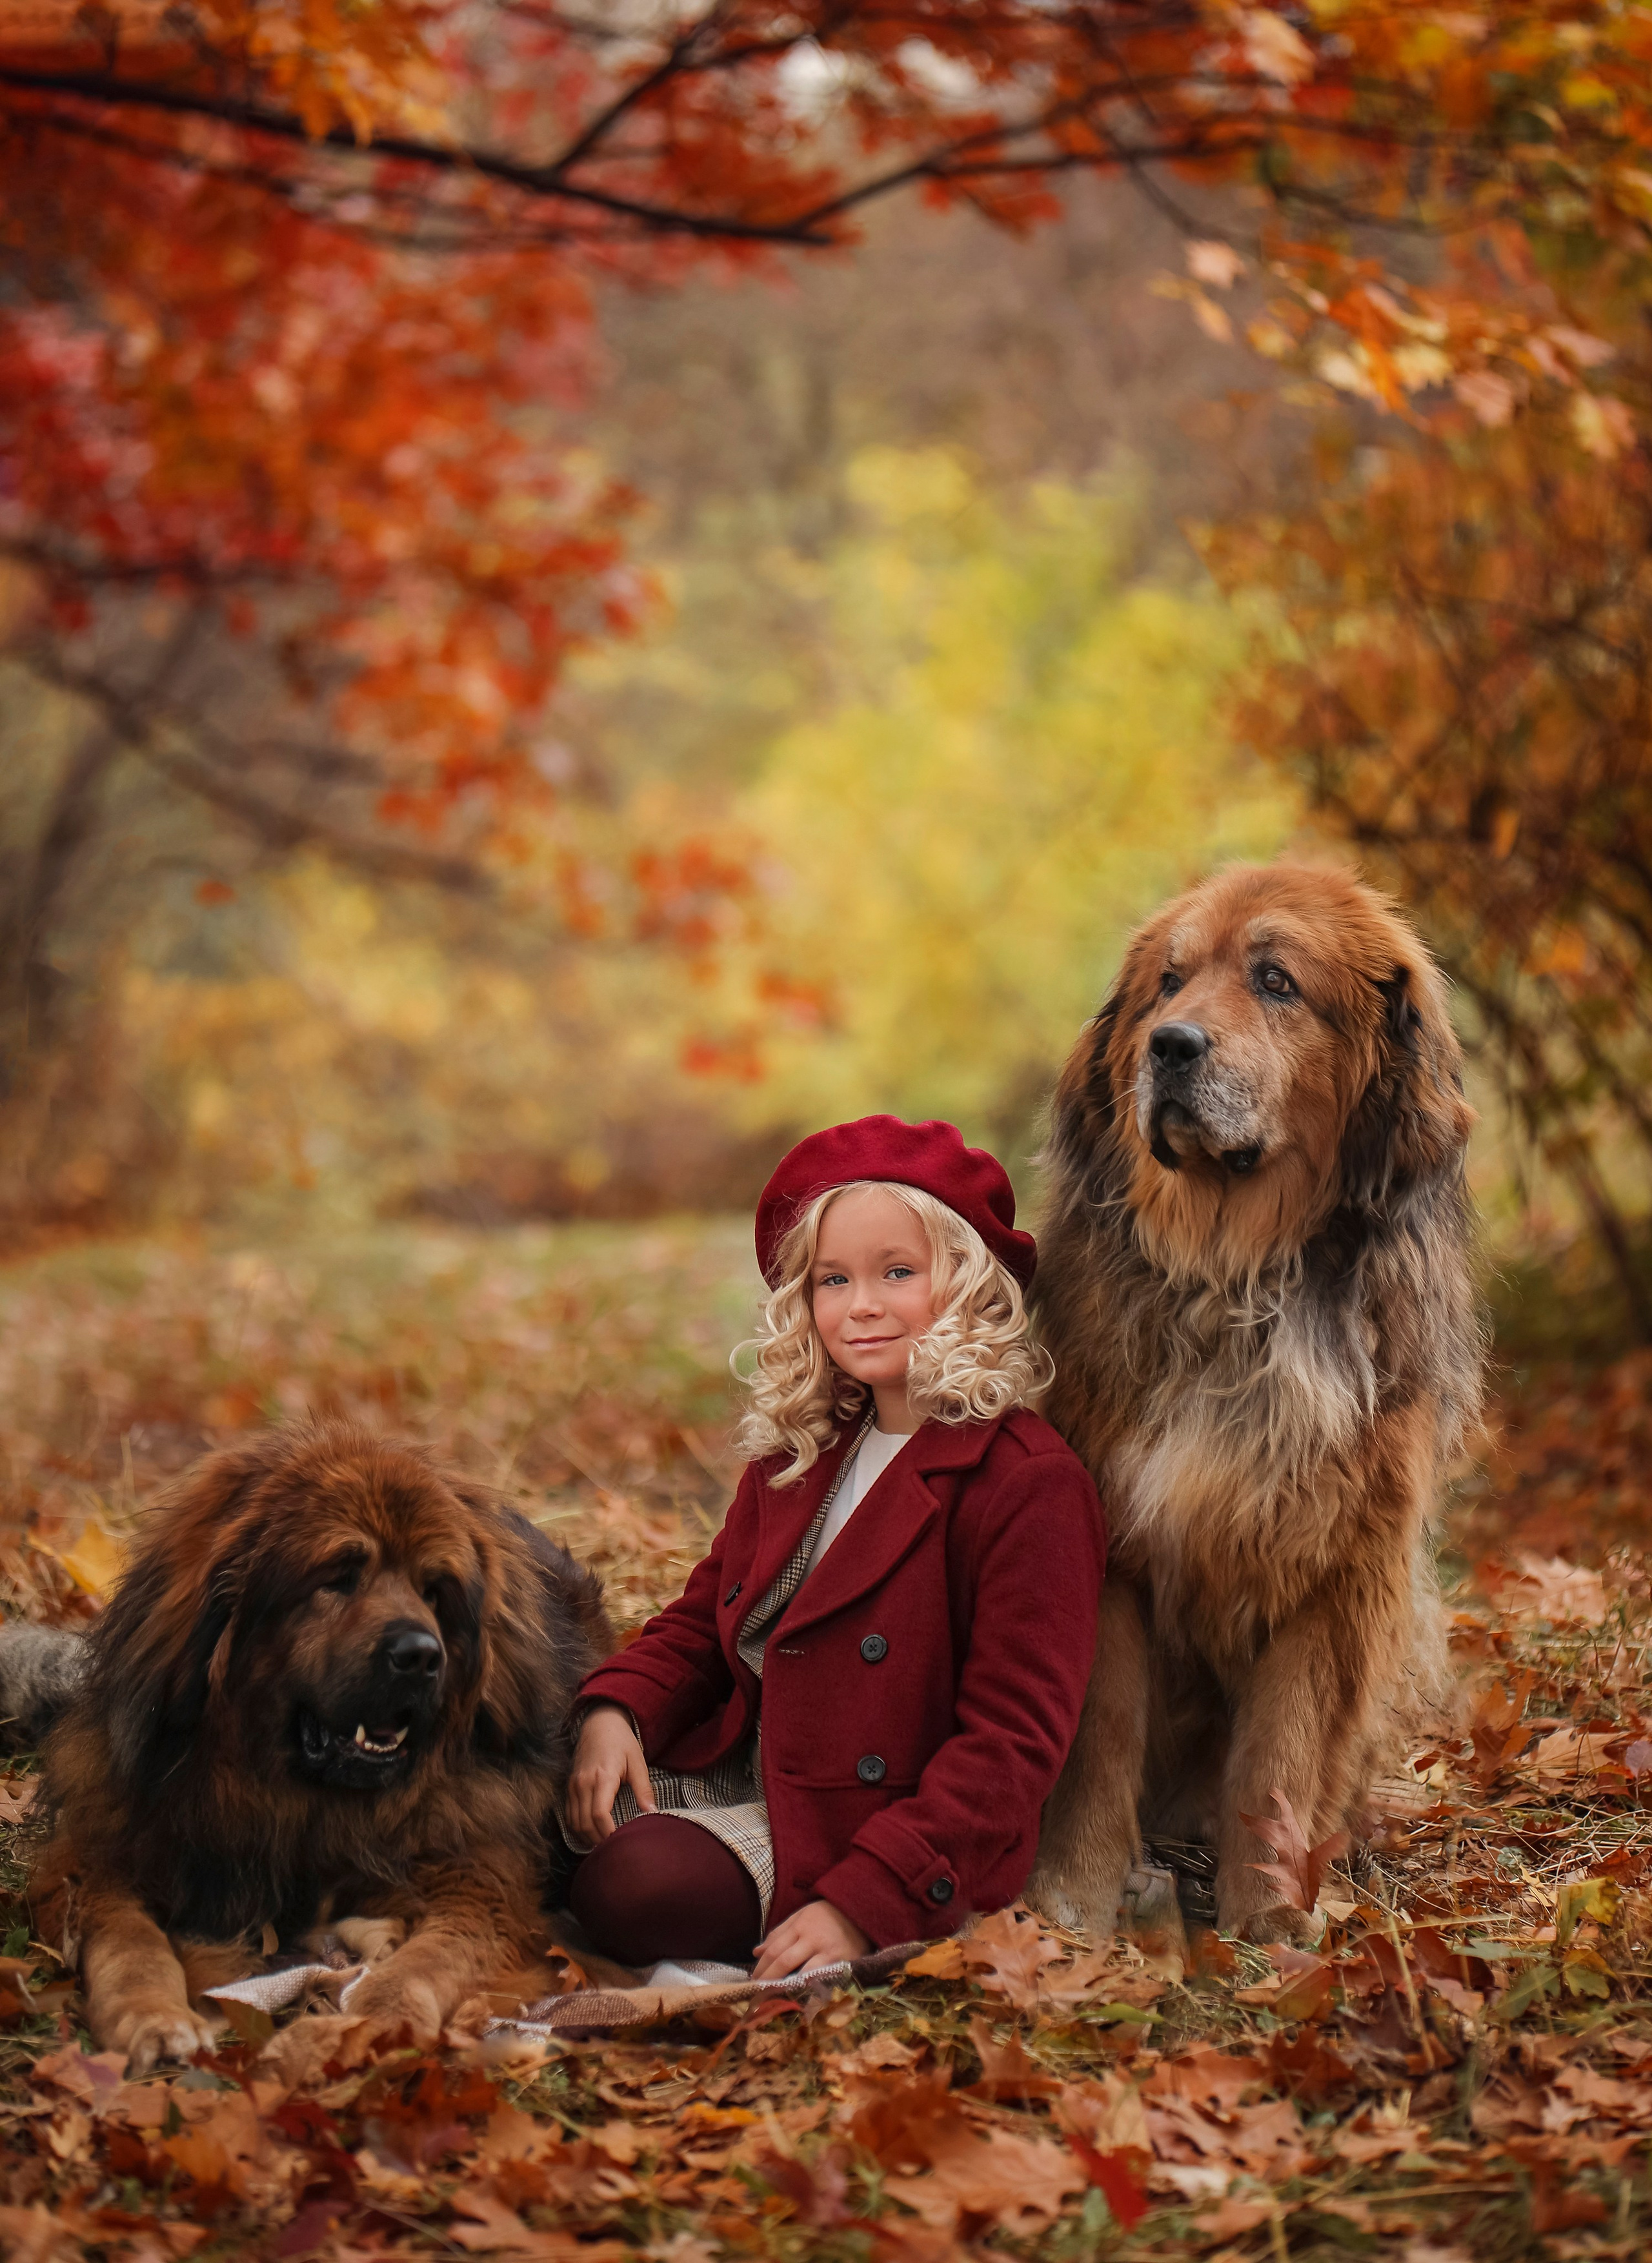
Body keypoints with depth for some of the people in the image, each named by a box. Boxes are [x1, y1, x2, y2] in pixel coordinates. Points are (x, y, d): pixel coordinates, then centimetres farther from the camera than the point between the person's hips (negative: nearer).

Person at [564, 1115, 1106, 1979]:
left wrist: (864, 1906, -25)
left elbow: (1012, 1744, -18)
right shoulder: (799, 1451, 12)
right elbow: (705, 1615, 17)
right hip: (734, 1772, 7)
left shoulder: (1030, 1486, -15)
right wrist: (614, 1709, -7)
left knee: (634, 1886, -30)